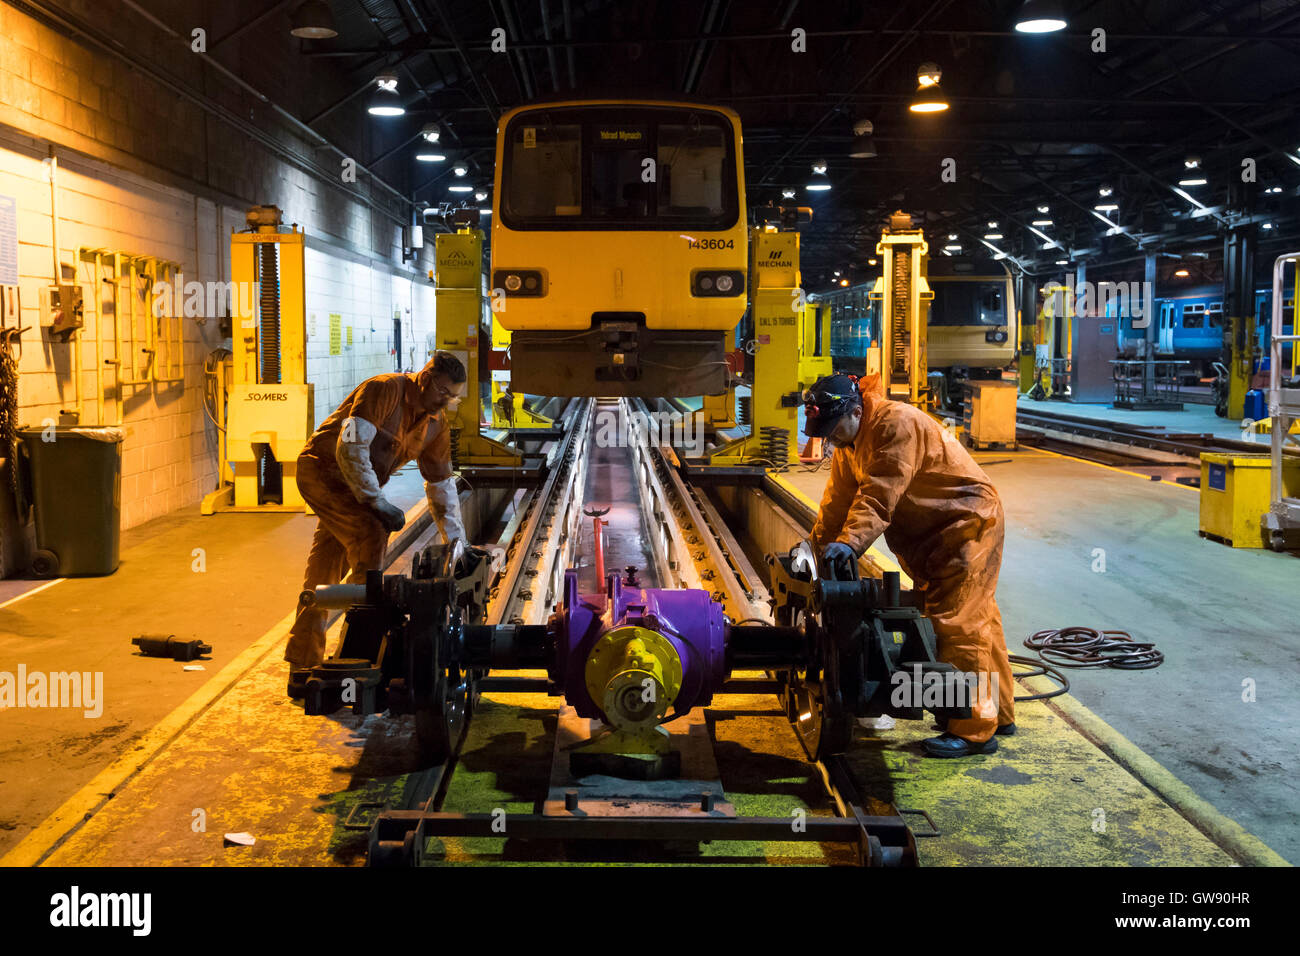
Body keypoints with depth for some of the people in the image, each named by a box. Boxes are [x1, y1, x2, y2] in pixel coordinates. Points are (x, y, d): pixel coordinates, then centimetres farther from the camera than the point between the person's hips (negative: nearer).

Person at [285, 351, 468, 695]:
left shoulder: (436, 425, 3)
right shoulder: (384, 390, -21)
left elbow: (441, 485, 8)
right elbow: (351, 448, -27)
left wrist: (457, 541, 5)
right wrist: (378, 502, -26)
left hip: (352, 485, 8)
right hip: (321, 469, -8)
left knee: (323, 577, 7)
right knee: (371, 534, -25)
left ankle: (302, 672, 12)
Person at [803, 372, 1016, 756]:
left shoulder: (898, 423, -25)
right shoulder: (849, 441, 6)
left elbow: (879, 494, -33)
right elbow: (838, 497, 7)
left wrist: (850, 541, -40)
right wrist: (818, 545, 0)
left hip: (968, 523, -10)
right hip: (932, 533, 10)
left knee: (957, 622, -13)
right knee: (977, 617, 16)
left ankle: (974, 730, -9)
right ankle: (998, 713, 27)